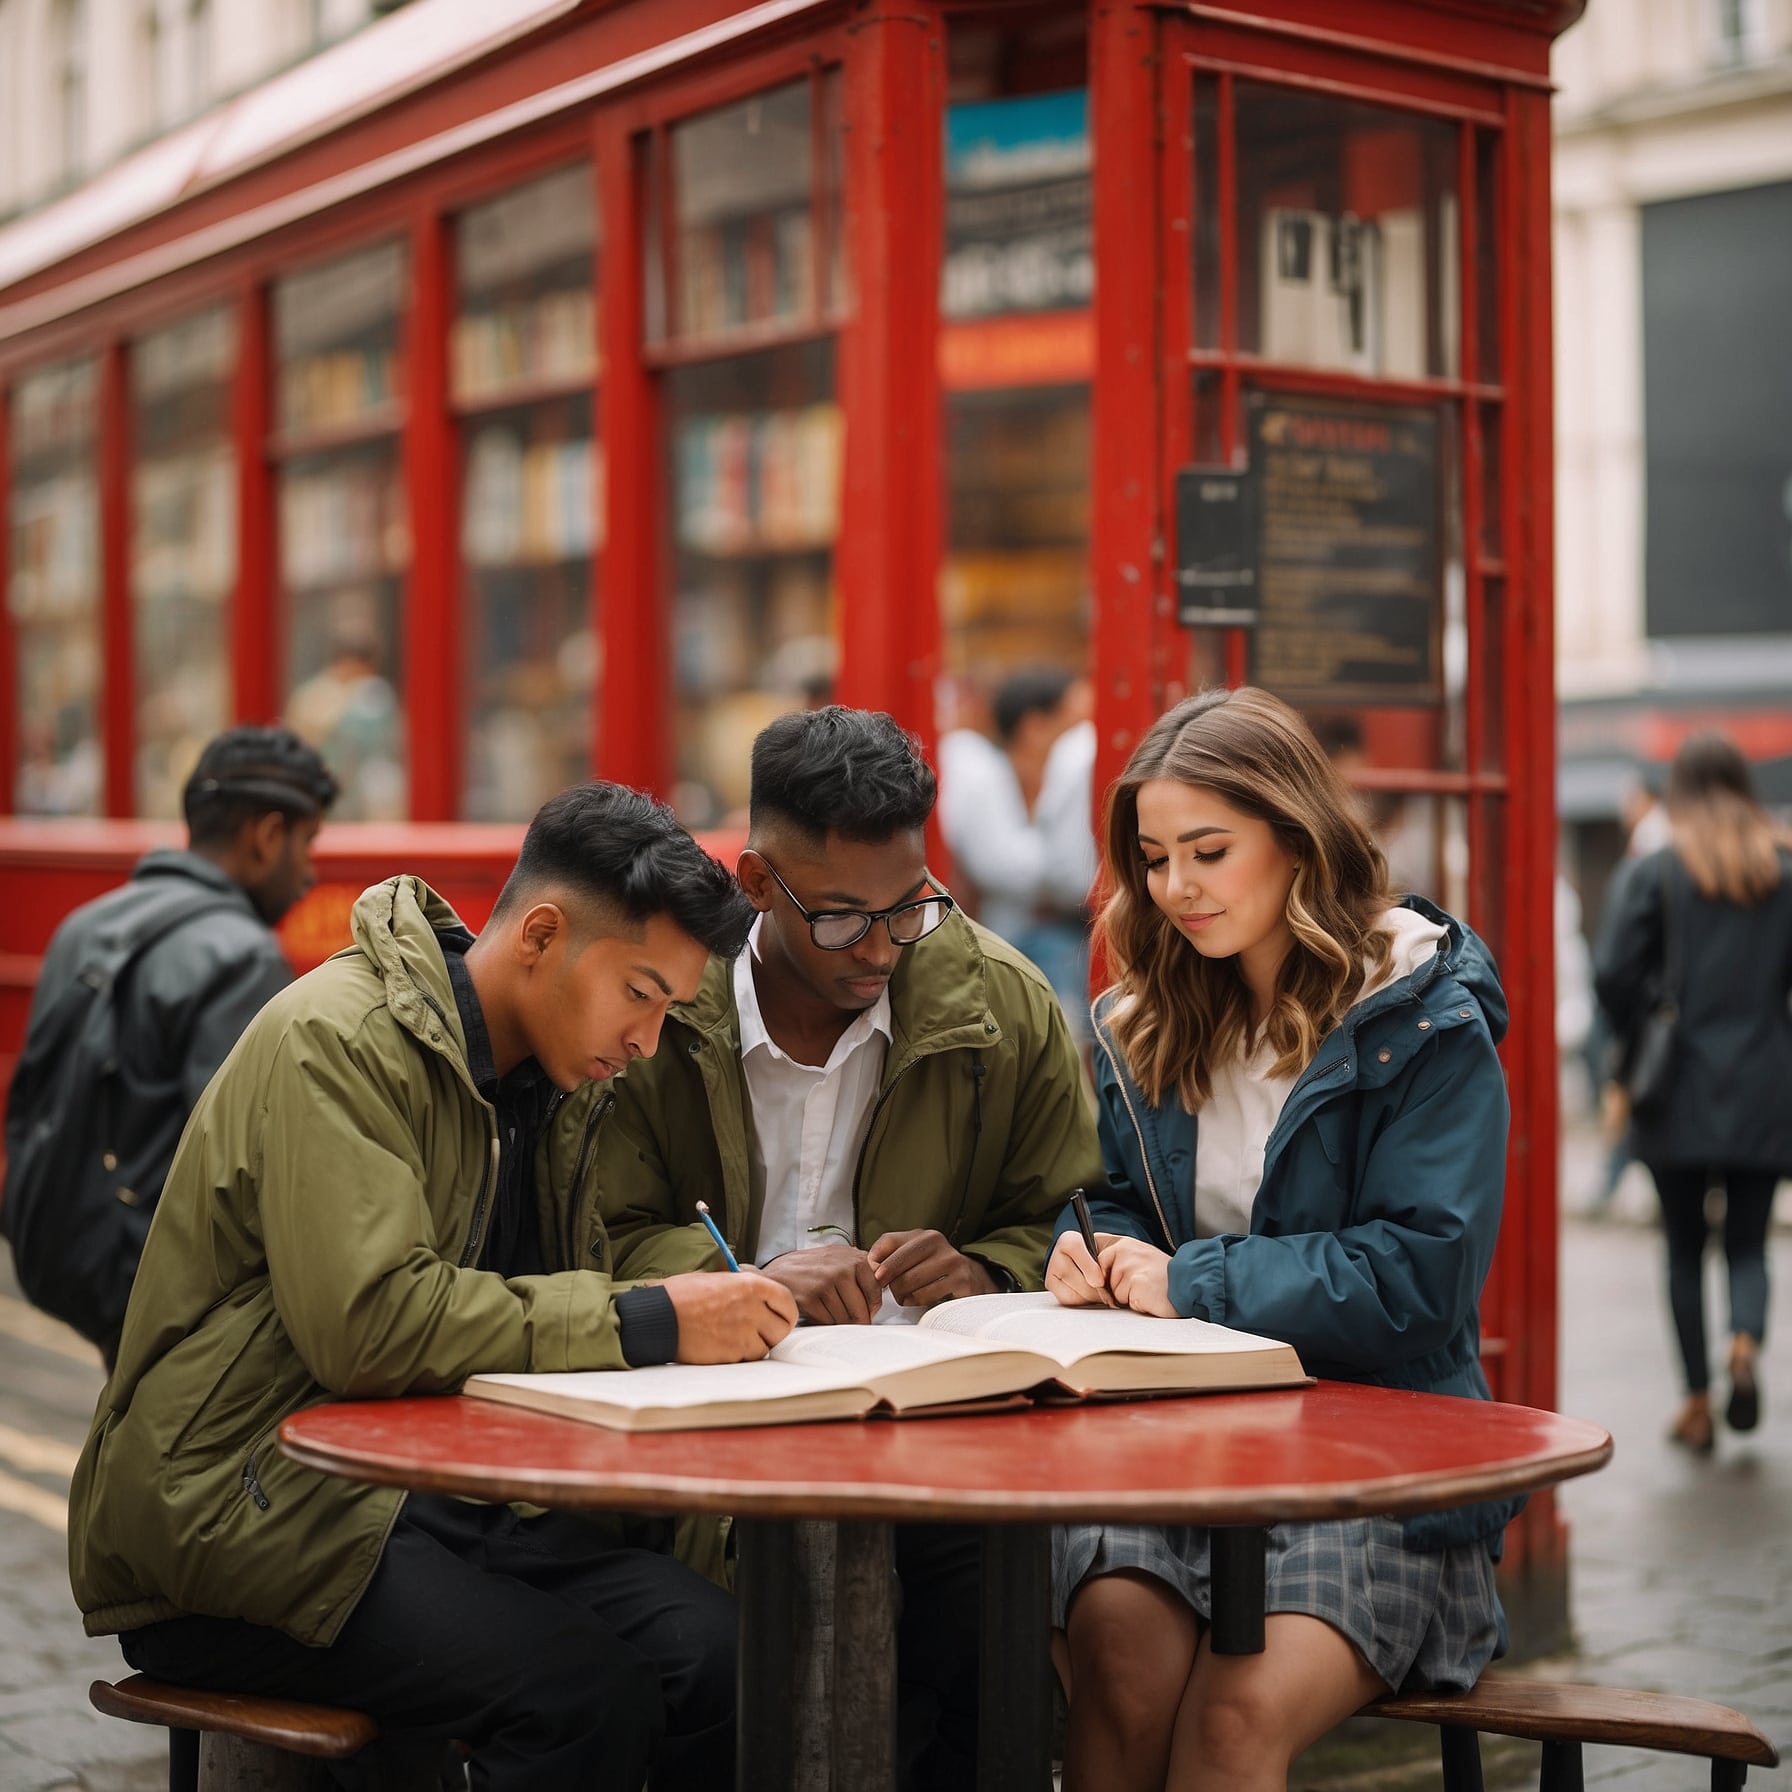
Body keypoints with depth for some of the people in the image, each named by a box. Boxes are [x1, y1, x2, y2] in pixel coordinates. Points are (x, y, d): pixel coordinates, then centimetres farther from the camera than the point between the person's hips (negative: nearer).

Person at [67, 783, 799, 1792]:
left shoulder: (540, 1081, 13)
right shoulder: (339, 1043, -14)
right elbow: (371, 1322, -25)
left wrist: (720, 1305, -2)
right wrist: (648, 1321, -23)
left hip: (440, 1489, 8)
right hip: (235, 1512, -8)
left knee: (716, 1652, -17)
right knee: (587, 1697, -27)